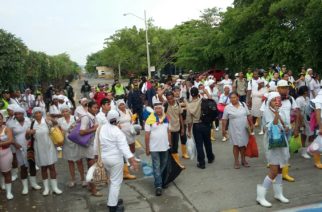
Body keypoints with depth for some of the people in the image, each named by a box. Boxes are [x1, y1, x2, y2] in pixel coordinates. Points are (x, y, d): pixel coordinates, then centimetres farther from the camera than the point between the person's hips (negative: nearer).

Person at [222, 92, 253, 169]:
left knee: (243, 144, 12)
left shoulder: (243, 104, 2)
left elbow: (248, 115, 8)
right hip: (234, 130, -3)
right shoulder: (227, 108, -7)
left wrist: (251, 125, 7)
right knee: (236, 145, 3)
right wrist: (223, 129, -7)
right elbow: (224, 119, -5)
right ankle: (236, 161, 16)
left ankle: (243, 160, 28)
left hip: (244, 129, 3)